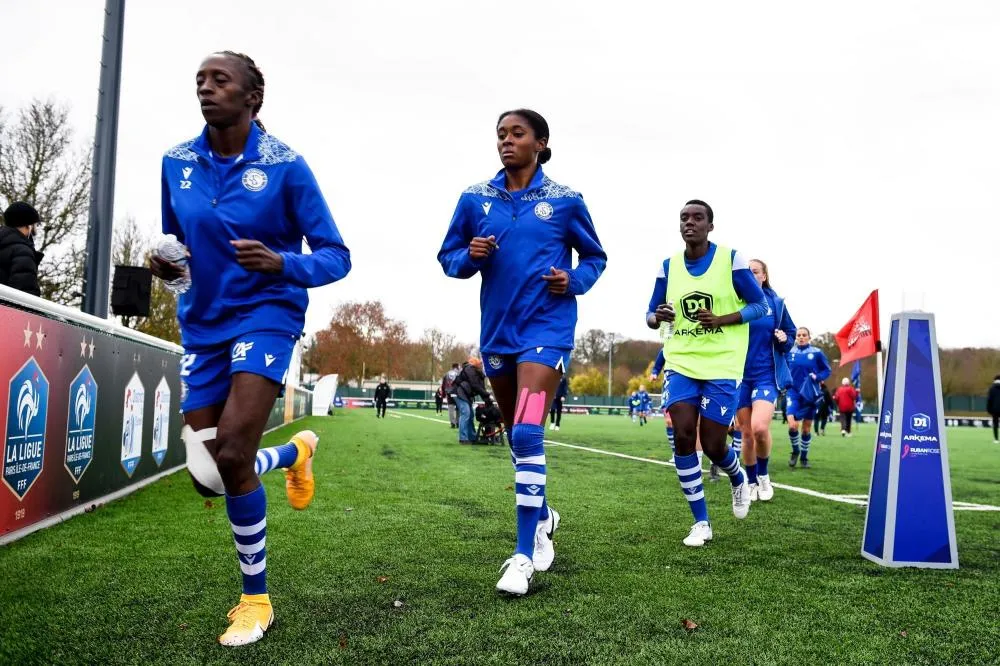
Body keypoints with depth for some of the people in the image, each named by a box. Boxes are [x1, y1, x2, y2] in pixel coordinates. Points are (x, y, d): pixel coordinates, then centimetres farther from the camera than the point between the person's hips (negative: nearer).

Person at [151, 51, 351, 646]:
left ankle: (256, 599, 5)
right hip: (202, 324, 5)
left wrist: (282, 264, -26)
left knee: (231, 455, -19)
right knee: (207, 476, 0)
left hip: (266, 314, -5)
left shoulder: (285, 165, -9)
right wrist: (166, 266, -6)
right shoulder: (177, 163, 4)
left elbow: (335, 256, -7)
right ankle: (296, 452, 36)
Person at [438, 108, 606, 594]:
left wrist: (573, 280, -9)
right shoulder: (475, 199, 6)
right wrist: (470, 256, -11)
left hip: (546, 327, -4)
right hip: (497, 330, 4)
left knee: (526, 434, -18)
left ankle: (524, 556, -9)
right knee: (516, 435, 16)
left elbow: (594, 256, 11)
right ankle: (542, 515, 41)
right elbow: (448, 256, 11)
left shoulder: (565, 201, 0)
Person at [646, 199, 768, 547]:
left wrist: (719, 320, -19)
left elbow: (760, 306, -3)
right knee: (683, 435, -10)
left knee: (712, 445, -2)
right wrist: (658, 317, -15)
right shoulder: (668, 266, 5)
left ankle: (739, 480, 37)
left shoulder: (731, 260, -5)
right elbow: (651, 314, 11)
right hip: (681, 363, 3)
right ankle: (701, 522, 5)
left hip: (722, 366, -3)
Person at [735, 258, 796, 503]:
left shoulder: (776, 303, 2)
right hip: (740, 375, 1)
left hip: (767, 375, -1)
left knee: (760, 427, -20)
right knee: (747, 434, 5)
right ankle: (751, 483, 25)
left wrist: (784, 340, -10)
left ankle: (763, 475, 7)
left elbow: (791, 334, 12)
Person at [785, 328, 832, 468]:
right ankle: (795, 451, 11)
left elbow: (827, 370, 4)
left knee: (806, 428, 8)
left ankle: (804, 457, 26)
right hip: (794, 392, 0)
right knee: (792, 426, -16)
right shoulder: (789, 352, 2)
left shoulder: (816, 353, -4)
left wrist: (817, 377, -14)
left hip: (810, 394, 0)